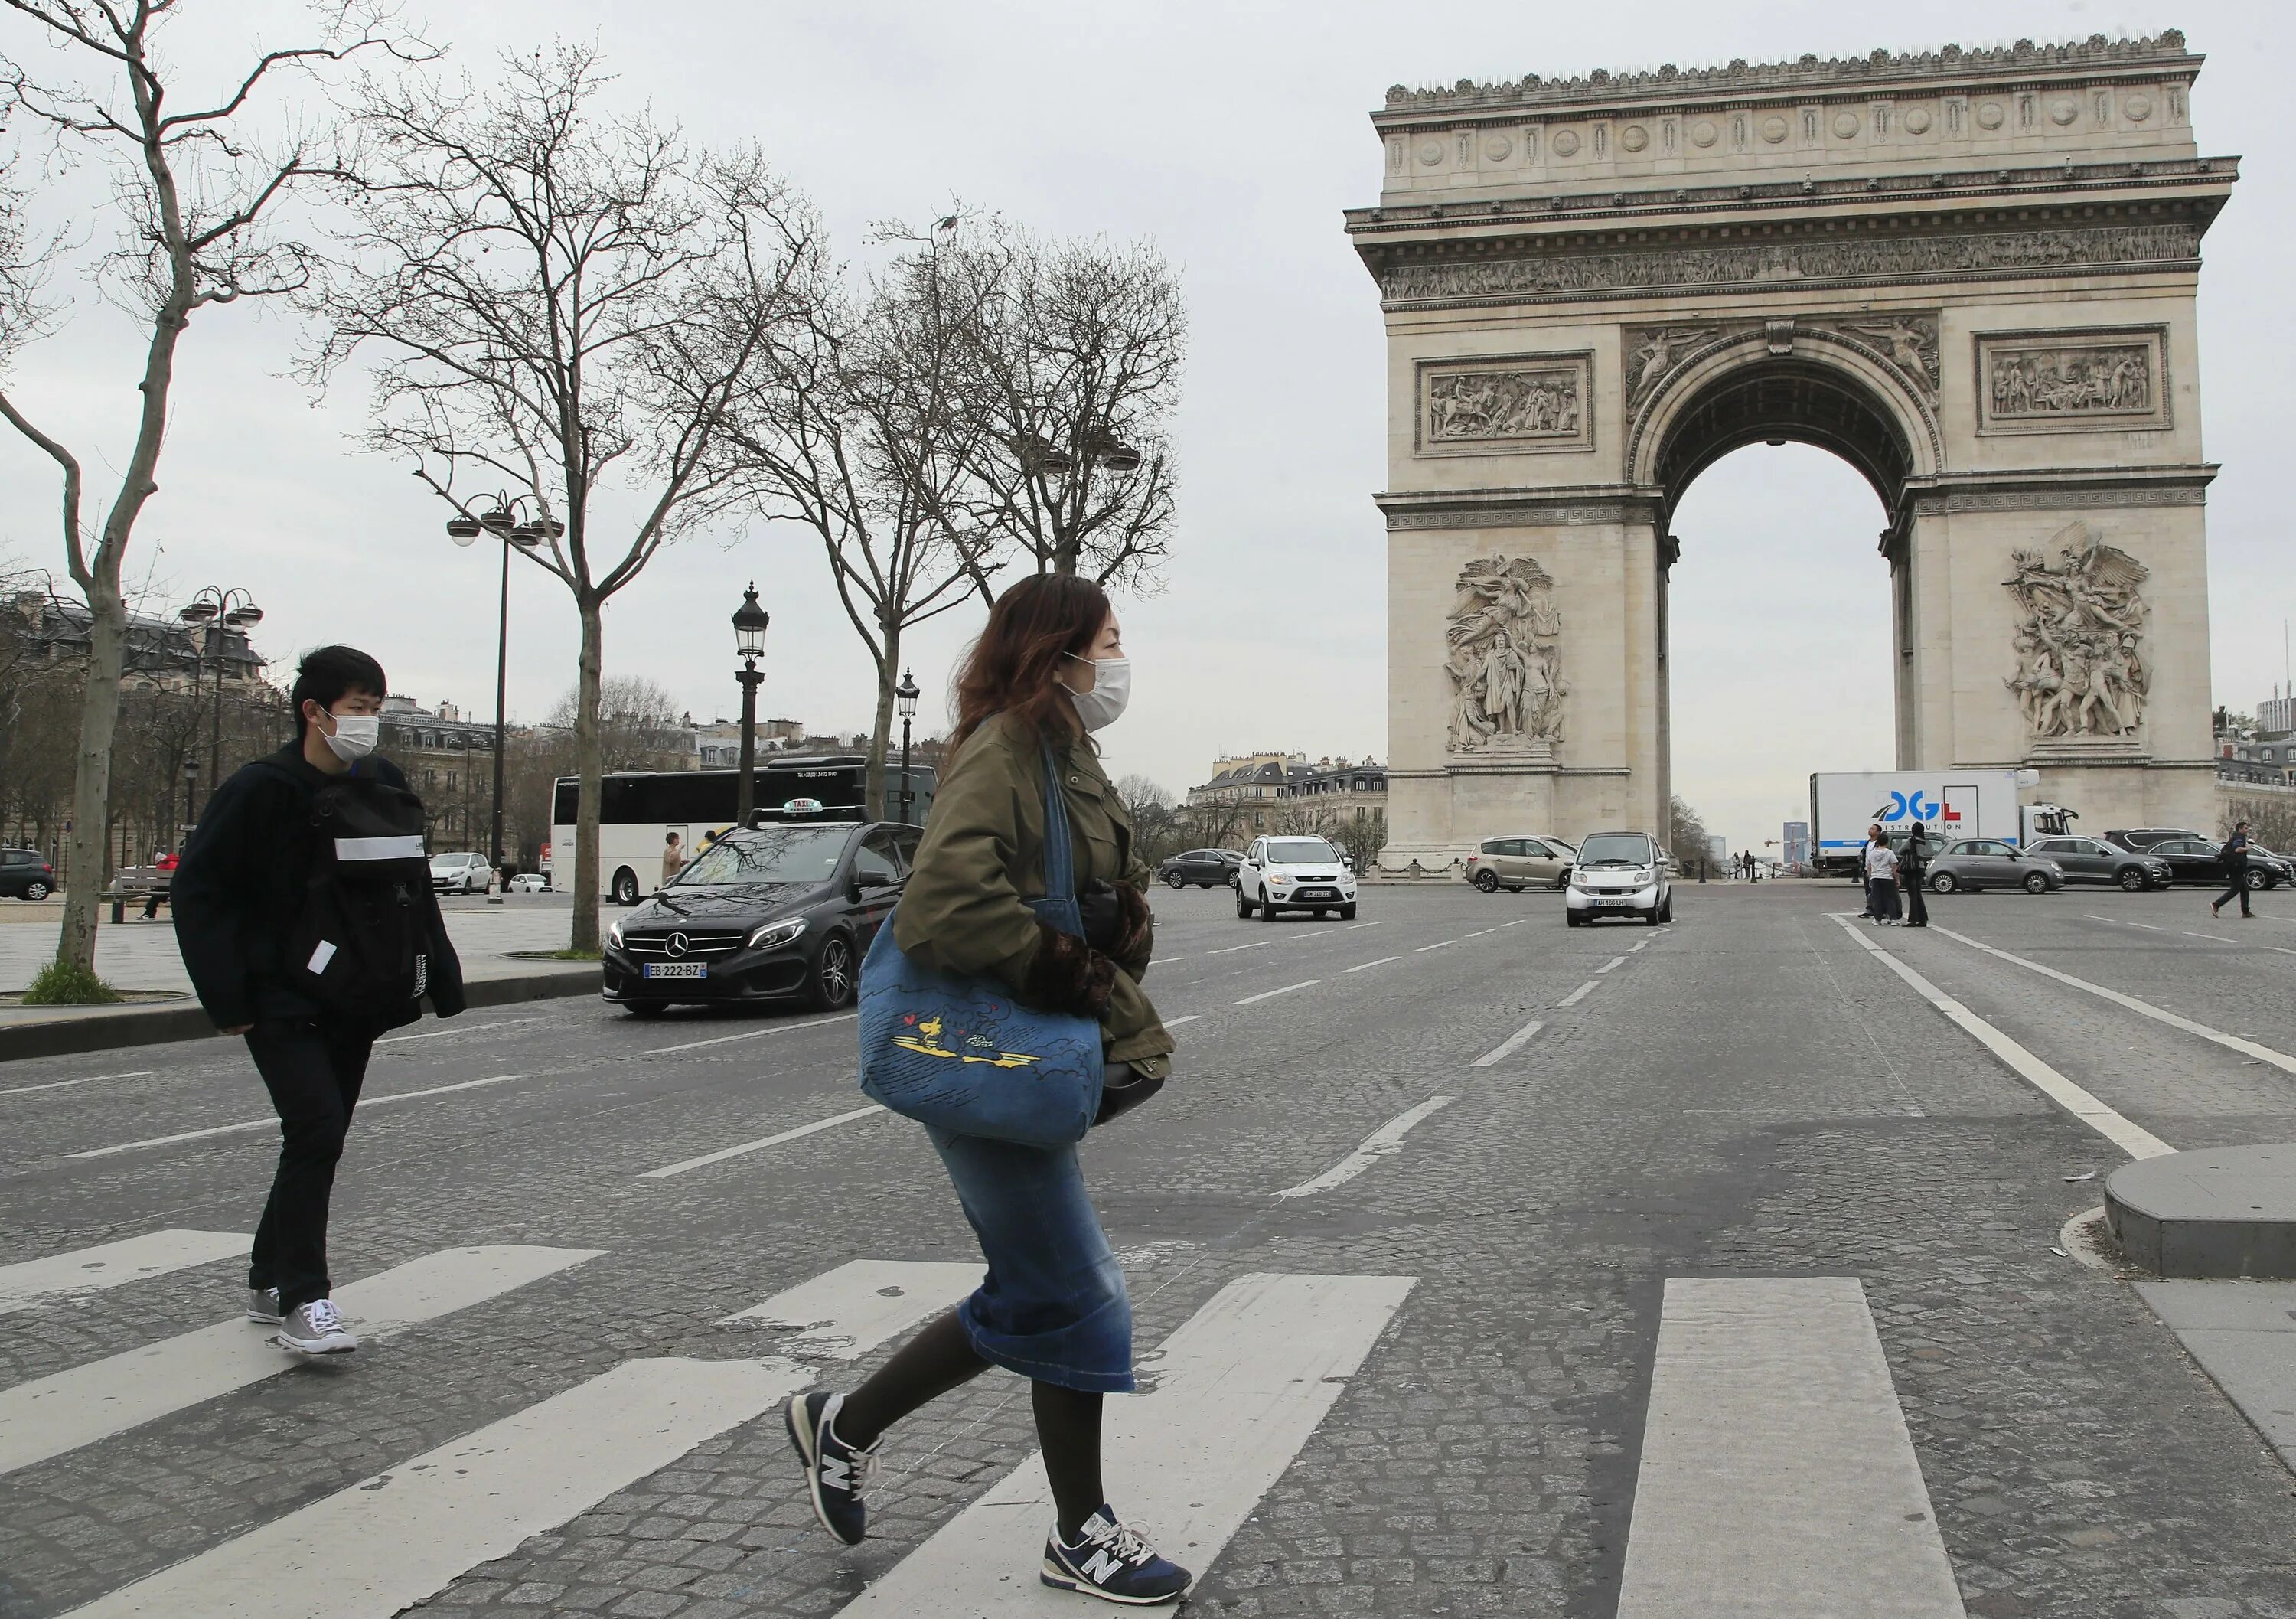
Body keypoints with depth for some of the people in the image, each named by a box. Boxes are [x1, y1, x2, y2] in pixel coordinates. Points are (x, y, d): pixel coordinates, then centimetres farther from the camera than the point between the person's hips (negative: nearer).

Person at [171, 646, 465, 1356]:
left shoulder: (385, 787, 4)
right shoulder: (261, 791, -12)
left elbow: (414, 892, 13)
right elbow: (197, 891, -9)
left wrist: (441, 978, 7)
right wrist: (226, 997, -15)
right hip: (281, 1000, -6)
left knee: (319, 1140, 12)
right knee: (317, 1130, -17)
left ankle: (270, 1280, 29)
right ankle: (301, 1301, -8)